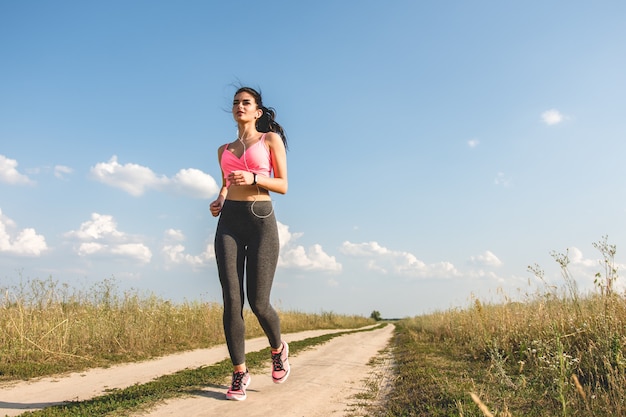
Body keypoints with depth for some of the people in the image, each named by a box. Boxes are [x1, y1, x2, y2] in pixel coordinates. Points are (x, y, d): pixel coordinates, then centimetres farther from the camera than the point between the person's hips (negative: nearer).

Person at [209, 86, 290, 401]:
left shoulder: (271, 139, 8)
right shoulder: (224, 149, 20)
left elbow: (283, 185, 2)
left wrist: (253, 178, -15)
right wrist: (218, 201, 6)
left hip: (261, 220, -4)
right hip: (228, 223, 4)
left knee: (258, 302, -6)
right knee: (231, 300, -6)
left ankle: (278, 348, 26)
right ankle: (239, 373, 6)